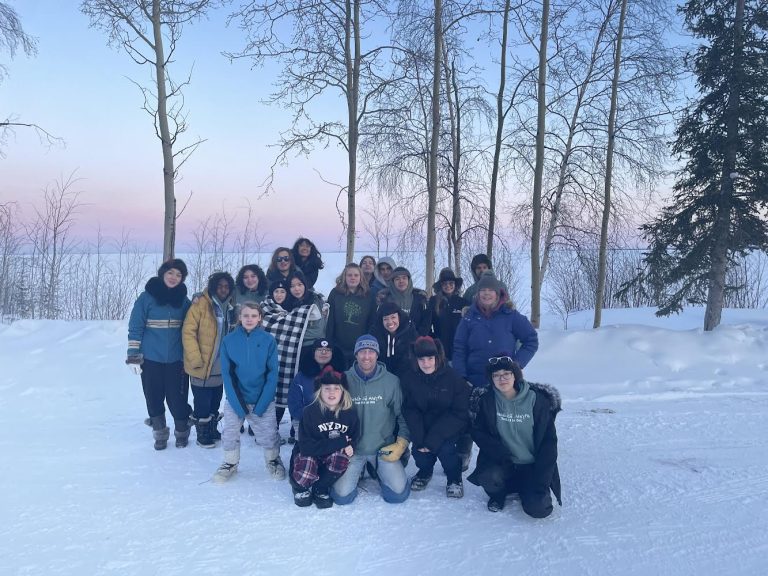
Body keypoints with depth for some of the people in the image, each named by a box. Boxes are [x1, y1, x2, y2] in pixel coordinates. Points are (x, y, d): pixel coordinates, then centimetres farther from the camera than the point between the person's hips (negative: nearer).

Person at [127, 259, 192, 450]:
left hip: (176, 359, 1)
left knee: (177, 397, 2)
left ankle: (182, 432, 24)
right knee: (154, 398, 7)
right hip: (151, 359, -1)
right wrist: (134, 355, -7)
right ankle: (160, 433, 26)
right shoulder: (147, 296, -4)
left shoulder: (183, 300, 4)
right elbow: (136, 327, -3)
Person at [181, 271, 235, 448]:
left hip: (220, 367, 6)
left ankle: (212, 430, 34)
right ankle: (202, 435, 20)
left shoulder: (230, 308, 7)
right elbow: (188, 332, -14)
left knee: (215, 402, 17)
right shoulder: (201, 304, -12)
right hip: (202, 367, -6)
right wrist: (195, 359, -17)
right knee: (202, 403, 3)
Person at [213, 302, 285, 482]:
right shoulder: (229, 340, -6)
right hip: (235, 399, 1)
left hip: (262, 399, -1)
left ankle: (273, 460, 33)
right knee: (229, 434, 7)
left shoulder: (268, 340, -8)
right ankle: (230, 463, 33)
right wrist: (237, 403, -12)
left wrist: (262, 404, -13)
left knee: (268, 436, 5)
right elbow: (227, 374, -6)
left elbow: (272, 374, -7)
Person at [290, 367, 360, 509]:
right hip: (309, 455, -2)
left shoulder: (350, 413, -11)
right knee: (305, 474, -34)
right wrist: (340, 443, -29)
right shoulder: (310, 412, -20)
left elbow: (355, 437, 5)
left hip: (335, 458, 3)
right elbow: (307, 446, -26)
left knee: (340, 456, -31)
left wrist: (349, 447, -22)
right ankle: (300, 487, 7)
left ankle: (321, 489, -4)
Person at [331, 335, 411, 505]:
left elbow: (402, 414, 2)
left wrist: (401, 444, -6)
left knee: (399, 493, -10)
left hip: (384, 448, 0)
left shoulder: (391, 381, -5)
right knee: (341, 496, -10)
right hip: (352, 448, 0)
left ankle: (378, 471, 20)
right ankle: (355, 472, 21)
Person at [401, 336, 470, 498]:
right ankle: (425, 472, 19)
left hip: (449, 427, -2)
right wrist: (419, 439, -21)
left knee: (444, 448, -28)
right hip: (423, 425, 2)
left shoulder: (453, 377, -16)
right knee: (419, 452, -20)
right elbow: (410, 410, -7)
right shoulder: (409, 379, -8)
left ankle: (454, 478, 5)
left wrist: (434, 438, -22)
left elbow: (460, 412, -16)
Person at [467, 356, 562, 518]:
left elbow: (549, 441, -9)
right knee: (488, 478, -31)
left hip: (532, 466, 0)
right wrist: (501, 454, -21)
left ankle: (528, 488, 17)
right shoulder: (486, 400, -8)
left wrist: (540, 480, -15)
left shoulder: (538, 399, -11)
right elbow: (478, 432, -5)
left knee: (538, 509, -20)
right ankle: (498, 494, 7)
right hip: (501, 462, 1)